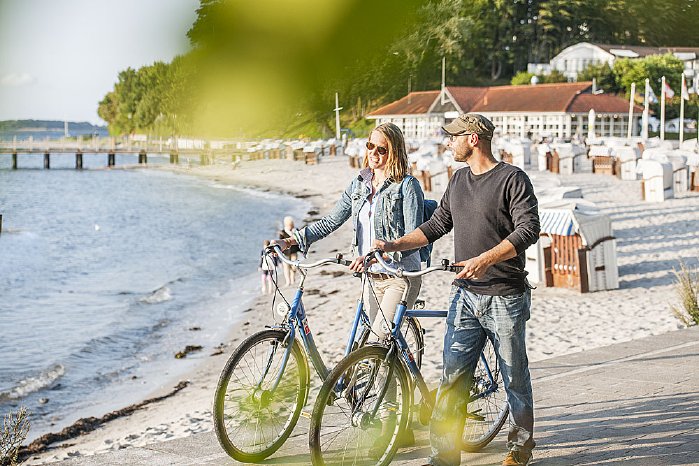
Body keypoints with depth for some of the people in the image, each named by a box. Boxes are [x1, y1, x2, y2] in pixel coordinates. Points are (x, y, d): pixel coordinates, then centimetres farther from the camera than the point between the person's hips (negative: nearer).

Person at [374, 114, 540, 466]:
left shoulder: (512, 179, -7)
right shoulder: (459, 180, 14)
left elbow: (528, 229, -17)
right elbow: (436, 225, 18)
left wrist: (486, 259, -28)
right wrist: (391, 246, 8)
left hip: (505, 296, -5)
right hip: (465, 295, 6)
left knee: (515, 376, 7)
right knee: (453, 375, -1)